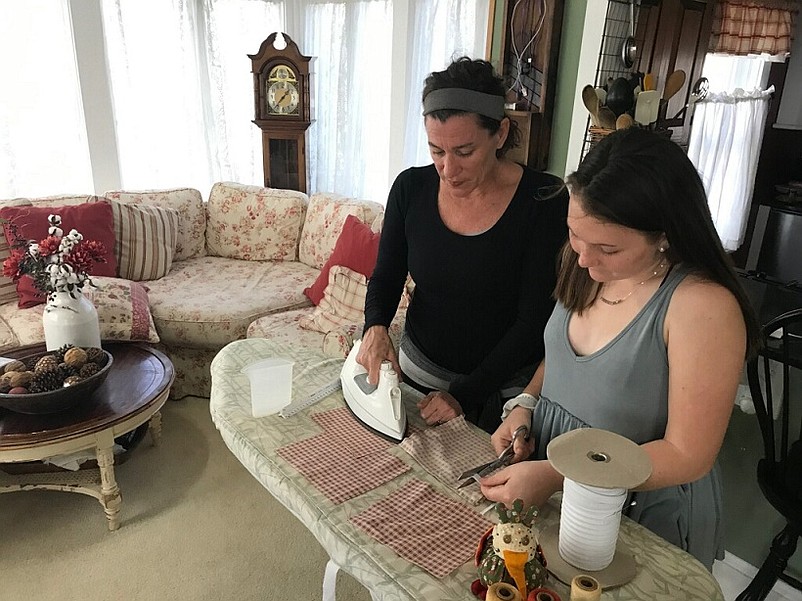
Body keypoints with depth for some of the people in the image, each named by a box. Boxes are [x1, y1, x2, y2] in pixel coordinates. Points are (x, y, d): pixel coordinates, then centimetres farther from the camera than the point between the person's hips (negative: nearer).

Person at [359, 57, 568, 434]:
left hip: (505, 389, -3)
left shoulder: (544, 201, -20)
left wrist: (464, 394, -22)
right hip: (417, 374, 4)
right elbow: (386, 276, 1)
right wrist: (376, 326, -21)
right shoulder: (411, 189, -10)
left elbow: (535, 319, -19)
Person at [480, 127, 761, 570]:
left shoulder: (704, 305, -29)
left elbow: (686, 455, -23)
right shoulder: (585, 266, -8)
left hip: (641, 512, -6)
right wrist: (525, 404, -9)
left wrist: (557, 477, -27)